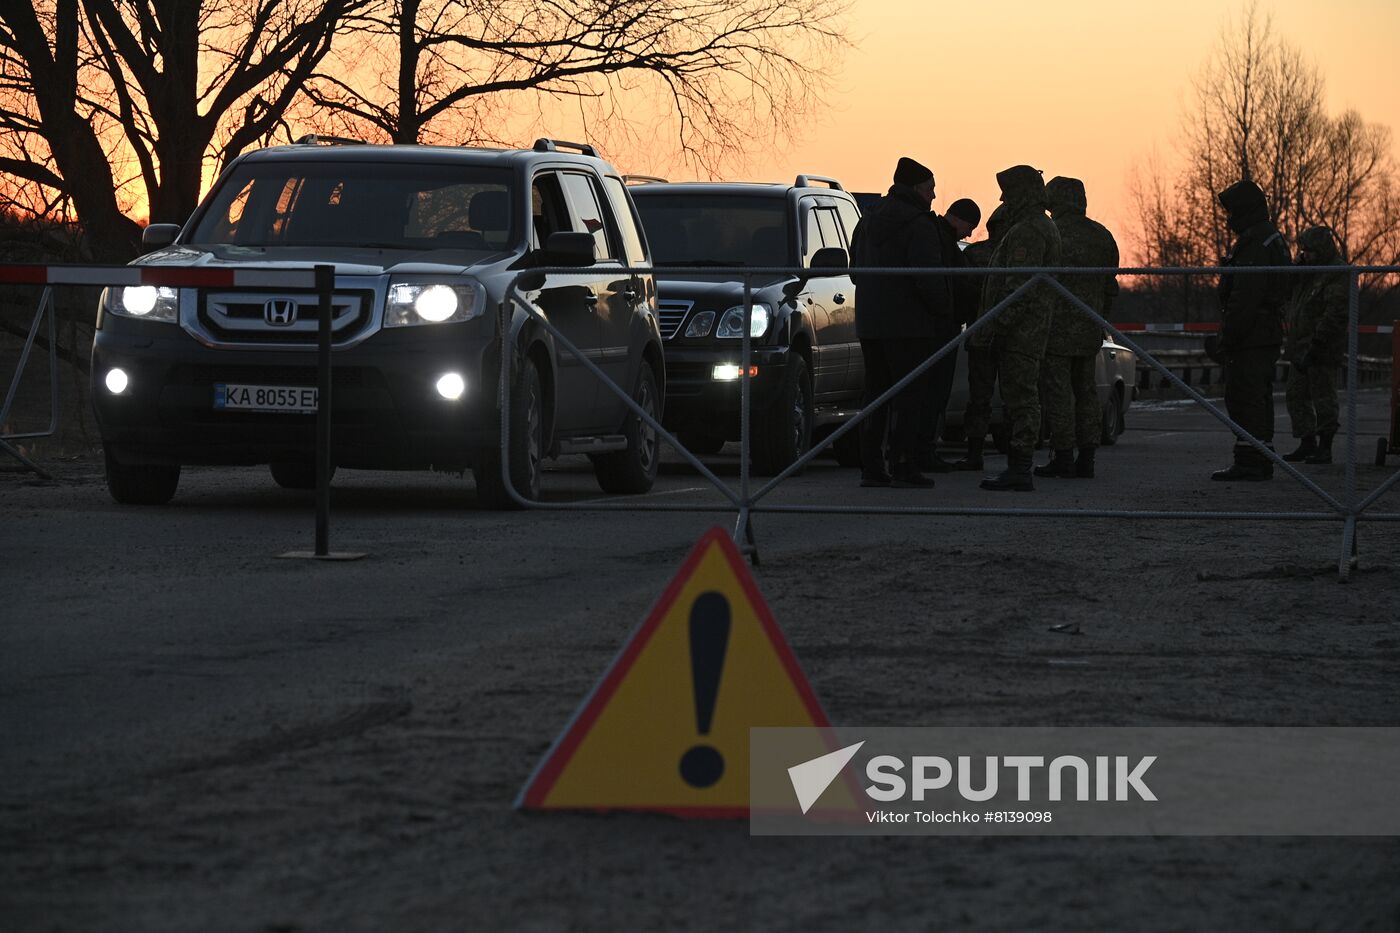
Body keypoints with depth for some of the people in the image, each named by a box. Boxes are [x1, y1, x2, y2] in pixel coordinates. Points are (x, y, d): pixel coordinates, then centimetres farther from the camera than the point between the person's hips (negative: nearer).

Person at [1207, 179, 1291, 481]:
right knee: (1258, 398, 14)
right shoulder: (1272, 238, 19)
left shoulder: (1254, 244, -16)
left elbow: (1245, 298, -23)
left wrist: (1227, 339, -21)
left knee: (1244, 398, -9)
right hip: (1268, 334, 11)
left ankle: (1248, 463, -10)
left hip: (1250, 338, -11)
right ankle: (1262, 462, 17)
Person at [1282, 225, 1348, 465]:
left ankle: (1325, 448, 2)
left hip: (1322, 351, -9)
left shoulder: (1338, 274, -13)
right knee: (1297, 396, 11)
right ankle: (1307, 444, 18)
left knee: (1323, 398, -3)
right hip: (1300, 348, 9)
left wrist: (1316, 344, -24)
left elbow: (1335, 313, -20)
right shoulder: (1306, 271, 16)